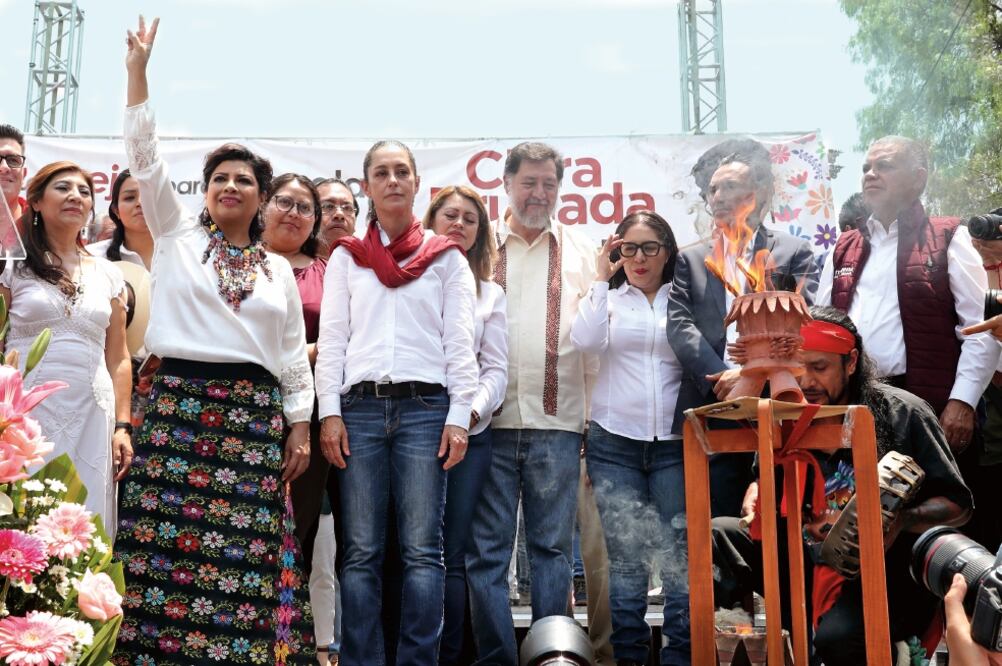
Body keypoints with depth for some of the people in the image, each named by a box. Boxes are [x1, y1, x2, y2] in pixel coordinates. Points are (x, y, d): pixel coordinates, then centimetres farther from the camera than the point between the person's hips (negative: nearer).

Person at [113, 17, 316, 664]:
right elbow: (145, 153, 4)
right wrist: (138, 67, -1)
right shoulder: (178, 235, 11)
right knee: (168, 546, -4)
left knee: (247, 554, -1)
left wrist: (299, 428, 6)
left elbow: (294, 356, 13)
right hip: (177, 405, -1)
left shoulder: (279, 270, 14)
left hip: (253, 415, 2)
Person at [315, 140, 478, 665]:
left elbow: (459, 341, 5)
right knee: (361, 552, 1)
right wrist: (329, 412, -2)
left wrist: (459, 417, -4)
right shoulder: (346, 257, 15)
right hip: (360, 407, 1)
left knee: (422, 549, -3)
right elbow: (331, 337, 9)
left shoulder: (446, 258, 11)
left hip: (425, 407, -1)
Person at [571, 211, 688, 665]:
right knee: (625, 556, 2)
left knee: (680, 554, -2)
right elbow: (585, 341, -9)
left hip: (674, 444, 0)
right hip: (614, 443, 0)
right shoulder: (607, 298, 11)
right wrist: (600, 279, -6)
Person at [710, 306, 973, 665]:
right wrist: (757, 491, -9)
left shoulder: (901, 413, -5)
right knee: (715, 537, -13)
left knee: (840, 635, -35)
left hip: (888, 572, -5)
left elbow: (957, 504, -3)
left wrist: (901, 520, -23)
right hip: (810, 559, 5)